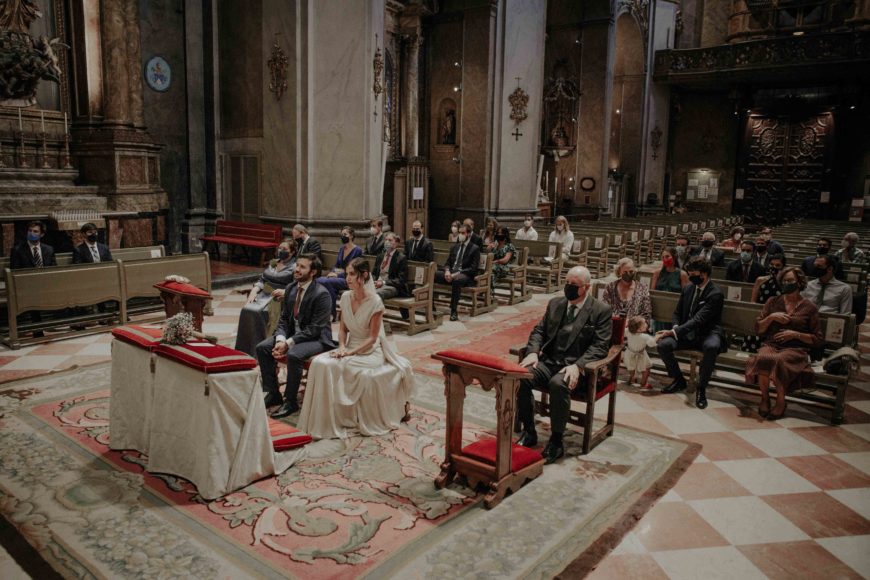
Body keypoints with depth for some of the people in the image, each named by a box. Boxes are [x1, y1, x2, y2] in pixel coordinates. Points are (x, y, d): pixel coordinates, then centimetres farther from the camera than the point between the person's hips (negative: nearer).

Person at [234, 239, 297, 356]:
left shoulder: (295, 267, 0)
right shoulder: (272, 263, 21)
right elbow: (261, 280, 18)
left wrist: (285, 292, -25)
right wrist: (254, 291, 0)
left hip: (279, 299, -6)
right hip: (264, 295, 6)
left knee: (258, 312, -30)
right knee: (247, 310, -22)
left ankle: (259, 350, -21)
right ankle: (245, 350, -16)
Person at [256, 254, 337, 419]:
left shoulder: (321, 294, -19)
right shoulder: (291, 288, 4)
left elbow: (314, 329, -21)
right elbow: (283, 319, 7)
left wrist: (288, 343, -25)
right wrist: (280, 339, -13)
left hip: (316, 339, -8)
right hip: (292, 333, 8)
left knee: (293, 355, -33)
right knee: (262, 347, -9)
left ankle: (290, 401, -15)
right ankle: (272, 393, 4)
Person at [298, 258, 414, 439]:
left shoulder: (375, 302, -16)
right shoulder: (345, 297, 1)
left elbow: (372, 338, -13)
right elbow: (343, 329, 9)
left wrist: (350, 352, -20)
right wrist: (342, 347, -10)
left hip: (370, 351, -5)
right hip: (349, 348, 6)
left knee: (339, 366, -30)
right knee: (321, 363, -21)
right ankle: (328, 419, -10)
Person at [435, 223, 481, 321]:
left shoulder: (475, 249, 0)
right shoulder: (455, 246, 19)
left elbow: (473, 268, -8)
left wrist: (457, 273, -19)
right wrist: (447, 271, -7)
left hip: (465, 275, -6)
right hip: (451, 273, 6)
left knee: (456, 280, -42)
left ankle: (454, 311, -36)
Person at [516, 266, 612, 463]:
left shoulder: (601, 311, 0)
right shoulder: (555, 303, 16)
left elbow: (600, 346, -7)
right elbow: (539, 331, 16)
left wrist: (578, 366, -23)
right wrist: (533, 352, -5)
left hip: (576, 367, -4)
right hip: (549, 361, 5)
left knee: (558, 384, -37)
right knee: (521, 376, -25)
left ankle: (556, 441, -17)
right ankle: (529, 432, -7)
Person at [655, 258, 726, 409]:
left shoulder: (716, 294, -15)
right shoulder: (688, 289, 7)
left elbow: (698, 319, -24)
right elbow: (677, 312, 17)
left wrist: (673, 332, -31)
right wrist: (675, 328, -6)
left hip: (708, 333, -5)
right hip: (688, 333, 6)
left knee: (711, 347, -40)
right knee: (663, 344, -22)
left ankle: (701, 388, -20)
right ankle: (679, 380, 3)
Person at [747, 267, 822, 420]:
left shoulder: (809, 308, 8)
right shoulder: (773, 302, 15)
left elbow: (817, 339, 7)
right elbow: (758, 329, 14)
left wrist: (796, 334, -8)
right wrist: (771, 317, -3)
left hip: (795, 349, -2)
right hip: (771, 345, 2)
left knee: (778, 361, -37)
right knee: (763, 358, -35)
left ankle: (781, 401, -15)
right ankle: (765, 398, -15)